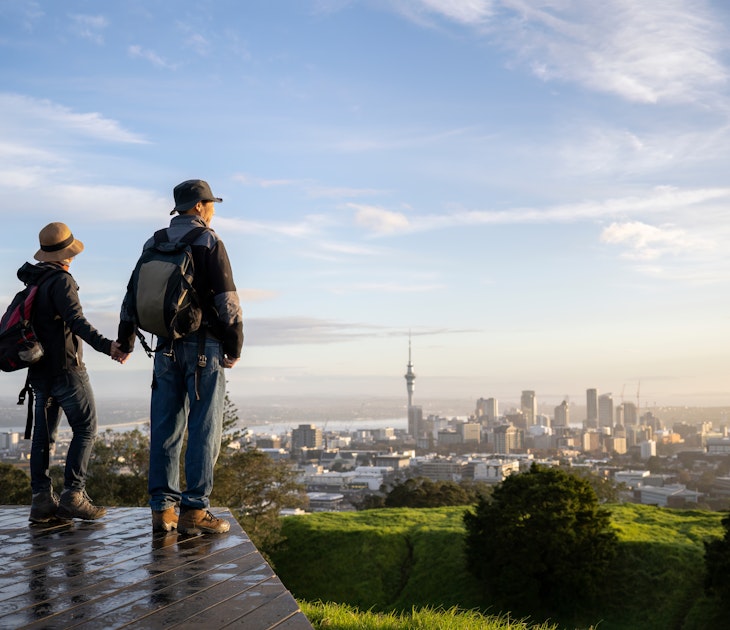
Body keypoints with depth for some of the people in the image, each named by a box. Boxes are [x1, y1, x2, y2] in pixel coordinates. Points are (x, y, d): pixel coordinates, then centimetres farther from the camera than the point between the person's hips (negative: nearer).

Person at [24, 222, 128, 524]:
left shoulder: (33, 282, 12)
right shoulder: (61, 281, -13)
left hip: (39, 371, 8)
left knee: (44, 434, 8)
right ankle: (73, 494, -7)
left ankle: (41, 499, 6)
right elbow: (76, 320, -27)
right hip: (65, 367, -8)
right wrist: (106, 345, -36)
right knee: (86, 429, -2)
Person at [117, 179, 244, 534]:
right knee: (204, 429, -3)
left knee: (165, 428, 7)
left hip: (166, 348, 6)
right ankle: (194, 510, -4)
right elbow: (226, 298, -13)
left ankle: (162, 509, 9)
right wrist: (234, 347, -6)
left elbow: (133, 295, 17)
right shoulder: (208, 242, -6)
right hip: (203, 345, -6)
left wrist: (125, 341, 27)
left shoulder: (153, 245, 13)